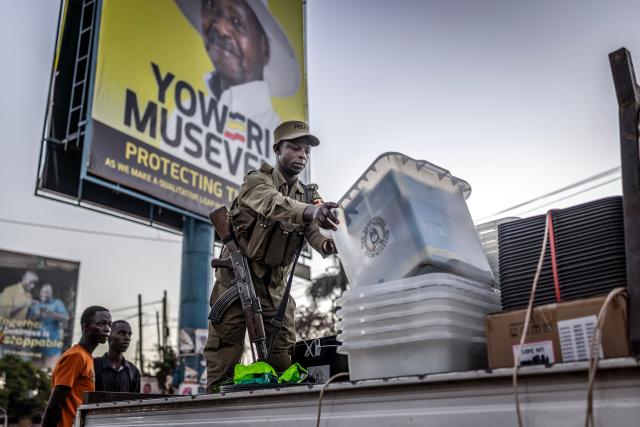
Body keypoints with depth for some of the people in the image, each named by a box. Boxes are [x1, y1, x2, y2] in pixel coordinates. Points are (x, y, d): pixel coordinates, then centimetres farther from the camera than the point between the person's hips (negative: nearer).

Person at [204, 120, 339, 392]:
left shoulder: (308, 195, 8)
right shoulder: (257, 180, -9)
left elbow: (314, 233, -12)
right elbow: (273, 204, -34)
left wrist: (328, 244, -37)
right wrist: (309, 211, -54)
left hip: (275, 287, 5)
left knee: (284, 362, 2)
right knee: (224, 360, -3)